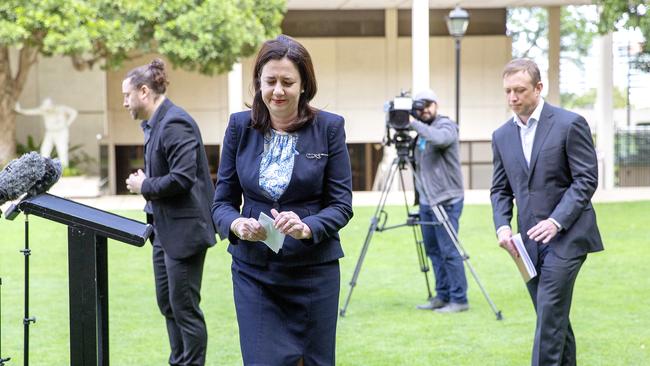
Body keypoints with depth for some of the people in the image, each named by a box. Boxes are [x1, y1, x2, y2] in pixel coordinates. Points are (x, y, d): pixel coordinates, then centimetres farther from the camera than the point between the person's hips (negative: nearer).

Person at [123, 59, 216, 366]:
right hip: (164, 228, 11)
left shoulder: (175, 124, -19)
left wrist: (144, 187, -13)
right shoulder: (154, 124, 12)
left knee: (184, 307, -1)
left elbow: (182, 178, -26)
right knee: (167, 303, 18)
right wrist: (144, 183, 4)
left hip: (183, 230, -10)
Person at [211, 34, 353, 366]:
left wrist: (307, 227, -24)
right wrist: (236, 224, -19)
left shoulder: (329, 127, -4)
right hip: (253, 271, 1)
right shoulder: (240, 126, 2)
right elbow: (222, 199, 3)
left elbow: (342, 204, -4)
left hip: (314, 269, -1)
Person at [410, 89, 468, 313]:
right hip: (426, 200, 8)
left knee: (449, 251, -8)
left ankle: (459, 300, -4)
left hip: (446, 200, -8)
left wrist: (414, 124, -23)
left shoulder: (446, 126, -5)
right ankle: (442, 297, 17)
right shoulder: (421, 132, 16)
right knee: (433, 251, 10)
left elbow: (440, 139, -28)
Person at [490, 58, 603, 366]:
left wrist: (556, 221, -19)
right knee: (553, 317, 11)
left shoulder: (569, 124, -7)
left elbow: (586, 179, -9)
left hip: (566, 236, -6)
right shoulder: (502, 136, 10)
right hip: (531, 240, 6)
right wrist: (502, 225, -5)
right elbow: (500, 189, 14)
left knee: (550, 313, -12)